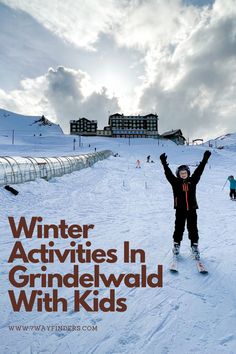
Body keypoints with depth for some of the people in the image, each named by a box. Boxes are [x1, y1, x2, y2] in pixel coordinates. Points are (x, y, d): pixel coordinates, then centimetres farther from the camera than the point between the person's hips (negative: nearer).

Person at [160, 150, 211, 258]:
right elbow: (168, 173, -10)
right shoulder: (175, 182, -1)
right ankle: (176, 244, 21)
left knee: (193, 228, 8)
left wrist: (205, 159, 0)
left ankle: (194, 245, 20)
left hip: (192, 209, 2)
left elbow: (199, 170, 4)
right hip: (180, 209, -1)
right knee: (179, 228, 7)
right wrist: (164, 163, -21)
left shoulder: (192, 181, 5)